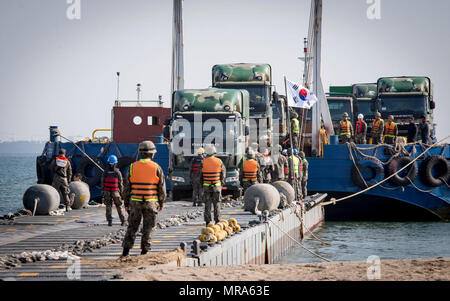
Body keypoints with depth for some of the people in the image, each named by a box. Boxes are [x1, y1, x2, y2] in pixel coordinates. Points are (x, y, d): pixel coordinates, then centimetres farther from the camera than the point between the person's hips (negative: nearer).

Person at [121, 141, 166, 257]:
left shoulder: (132, 167, -1)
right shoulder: (156, 168, -4)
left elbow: (127, 187, 2)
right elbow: (162, 188, -1)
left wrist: (126, 203, 10)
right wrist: (161, 203, 10)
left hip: (135, 202, 1)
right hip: (151, 203, -1)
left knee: (132, 227, 10)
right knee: (148, 228, 6)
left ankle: (126, 250, 4)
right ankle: (144, 251, 5)